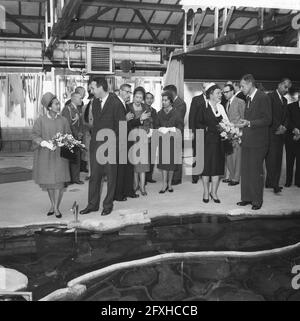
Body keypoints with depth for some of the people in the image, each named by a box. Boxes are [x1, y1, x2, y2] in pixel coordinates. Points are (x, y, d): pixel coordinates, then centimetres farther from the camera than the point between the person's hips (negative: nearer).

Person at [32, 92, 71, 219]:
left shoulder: (63, 120, 1)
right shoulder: (40, 120, -4)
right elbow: (35, 136, -7)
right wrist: (46, 143, -22)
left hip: (59, 155, 0)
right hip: (44, 155, 0)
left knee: (59, 181, -6)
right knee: (48, 181, 8)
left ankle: (56, 207, 5)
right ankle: (52, 205, 25)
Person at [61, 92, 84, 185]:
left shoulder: (77, 110, 18)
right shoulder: (67, 108, -9)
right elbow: (68, 124, -15)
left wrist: (80, 133, 2)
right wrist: (76, 134, -9)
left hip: (77, 138, 8)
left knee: (77, 158, 6)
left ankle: (75, 178, 14)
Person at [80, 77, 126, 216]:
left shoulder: (116, 103, -12)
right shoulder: (95, 102, 9)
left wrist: (113, 141, -8)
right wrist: (94, 137, 8)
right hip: (95, 144, 6)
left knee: (110, 176, 6)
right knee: (94, 175, 8)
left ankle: (108, 205, 18)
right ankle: (92, 204, 18)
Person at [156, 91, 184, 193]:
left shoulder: (176, 113, 0)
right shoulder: (160, 113, 9)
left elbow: (180, 127, -2)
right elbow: (157, 126, 14)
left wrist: (172, 132, -18)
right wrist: (160, 130, -7)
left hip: (172, 140, -2)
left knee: (171, 161, 2)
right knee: (163, 161, -7)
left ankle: (169, 183, 13)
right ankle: (164, 184, -4)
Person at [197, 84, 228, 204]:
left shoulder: (221, 107, 11)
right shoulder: (204, 108, -2)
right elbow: (199, 124, -3)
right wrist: (208, 128, -17)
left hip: (219, 140, 4)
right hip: (208, 140, -4)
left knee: (218, 165, 5)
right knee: (207, 165, 1)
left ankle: (214, 192, 15)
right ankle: (206, 192, 13)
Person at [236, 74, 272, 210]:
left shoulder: (263, 98, -11)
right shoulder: (248, 98, 15)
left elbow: (267, 120, -16)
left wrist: (249, 123, -22)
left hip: (258, 142, -8)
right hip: (247, 140, 8)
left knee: (256, 171, -2)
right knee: (245, 171, 11)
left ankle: (257, 200, 9)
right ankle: (247, 198, 21)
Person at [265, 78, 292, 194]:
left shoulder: (285, 100, 20)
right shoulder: (270, 97, -5)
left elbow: (286, 117, 20)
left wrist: (284, 127, 1)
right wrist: (278, 127, -11)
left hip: (280, 133, 8)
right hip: (271, 133, -8)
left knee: (278, 159, 4)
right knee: (272, 158, -10)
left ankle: (270, 182, 8)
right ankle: (273, 183, -10)